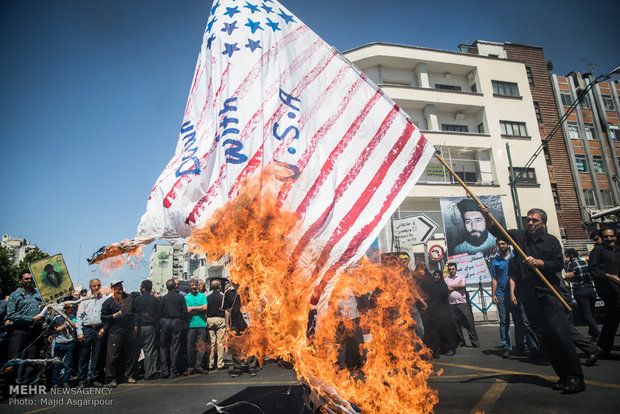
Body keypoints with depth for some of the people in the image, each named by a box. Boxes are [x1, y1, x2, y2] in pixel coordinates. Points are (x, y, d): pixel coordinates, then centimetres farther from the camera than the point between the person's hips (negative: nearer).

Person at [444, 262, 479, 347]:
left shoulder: (461, 276, 10)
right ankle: (460, 341, 16)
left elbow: (462, 285, -7)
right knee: (456, 324, 5)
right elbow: (446, 290, -1)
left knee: (469, 321, -5)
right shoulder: (446, 279, 13)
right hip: (452, 304, 2)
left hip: (462, 302, -2)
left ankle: (474, 340, 4)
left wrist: (451, 286, -1)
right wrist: (458, 285, -4)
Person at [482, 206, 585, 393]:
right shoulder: (518, 236, 7)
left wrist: (538, 262, -15)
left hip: (549, 294, -2)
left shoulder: (552, 241, 6)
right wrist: (488, 217, -23)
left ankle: (575, 377, -1)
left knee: (561, 333, -9)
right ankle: (563, 376, 16)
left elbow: (558, 264, -1)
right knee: (545, 337, 5)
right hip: (528, 296, 2)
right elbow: (496, 231, -5)